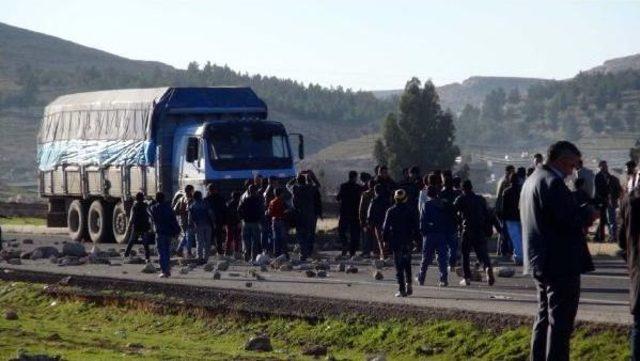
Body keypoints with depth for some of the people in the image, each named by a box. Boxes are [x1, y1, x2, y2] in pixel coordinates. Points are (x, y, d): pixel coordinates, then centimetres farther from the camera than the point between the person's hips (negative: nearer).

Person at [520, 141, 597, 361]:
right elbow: (570, 219, -24)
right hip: (561, 263, -10)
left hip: (539, 261, 10)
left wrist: (582, 215, 11)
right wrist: (589, 214, -6)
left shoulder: (532, 180, 14)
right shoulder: (553, 183, -18)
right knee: (561, 320, -5)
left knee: (545, 316, 18)